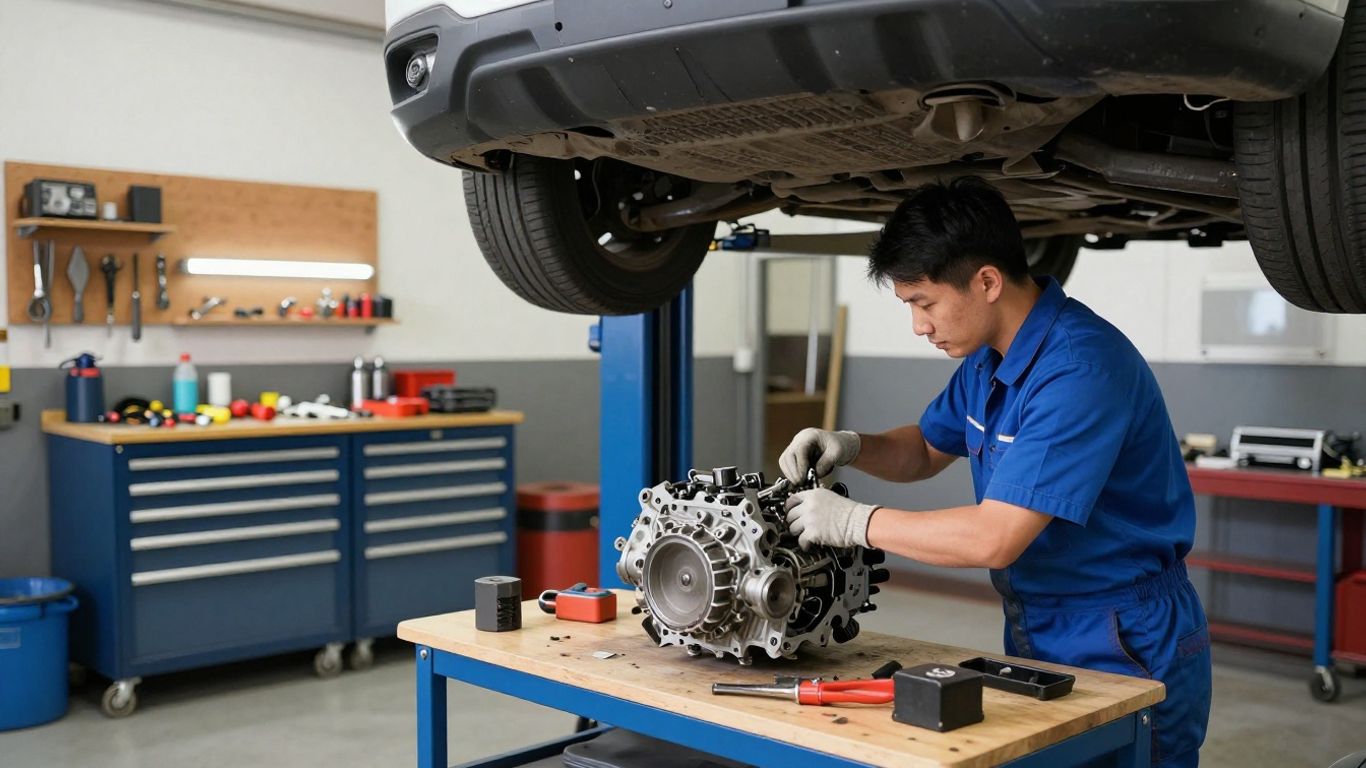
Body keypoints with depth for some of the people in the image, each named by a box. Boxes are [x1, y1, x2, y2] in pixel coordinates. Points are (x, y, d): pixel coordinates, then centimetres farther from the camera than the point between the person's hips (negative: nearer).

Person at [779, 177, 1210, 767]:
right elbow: (926, 450, 17)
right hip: (1038, 643, 9)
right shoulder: (988, 356, 3)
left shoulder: (1080, 367, -27)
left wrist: (855, 522, -21)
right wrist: (849, 447, -3)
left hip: (1125, 658, -8)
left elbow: (995, 538, -31)